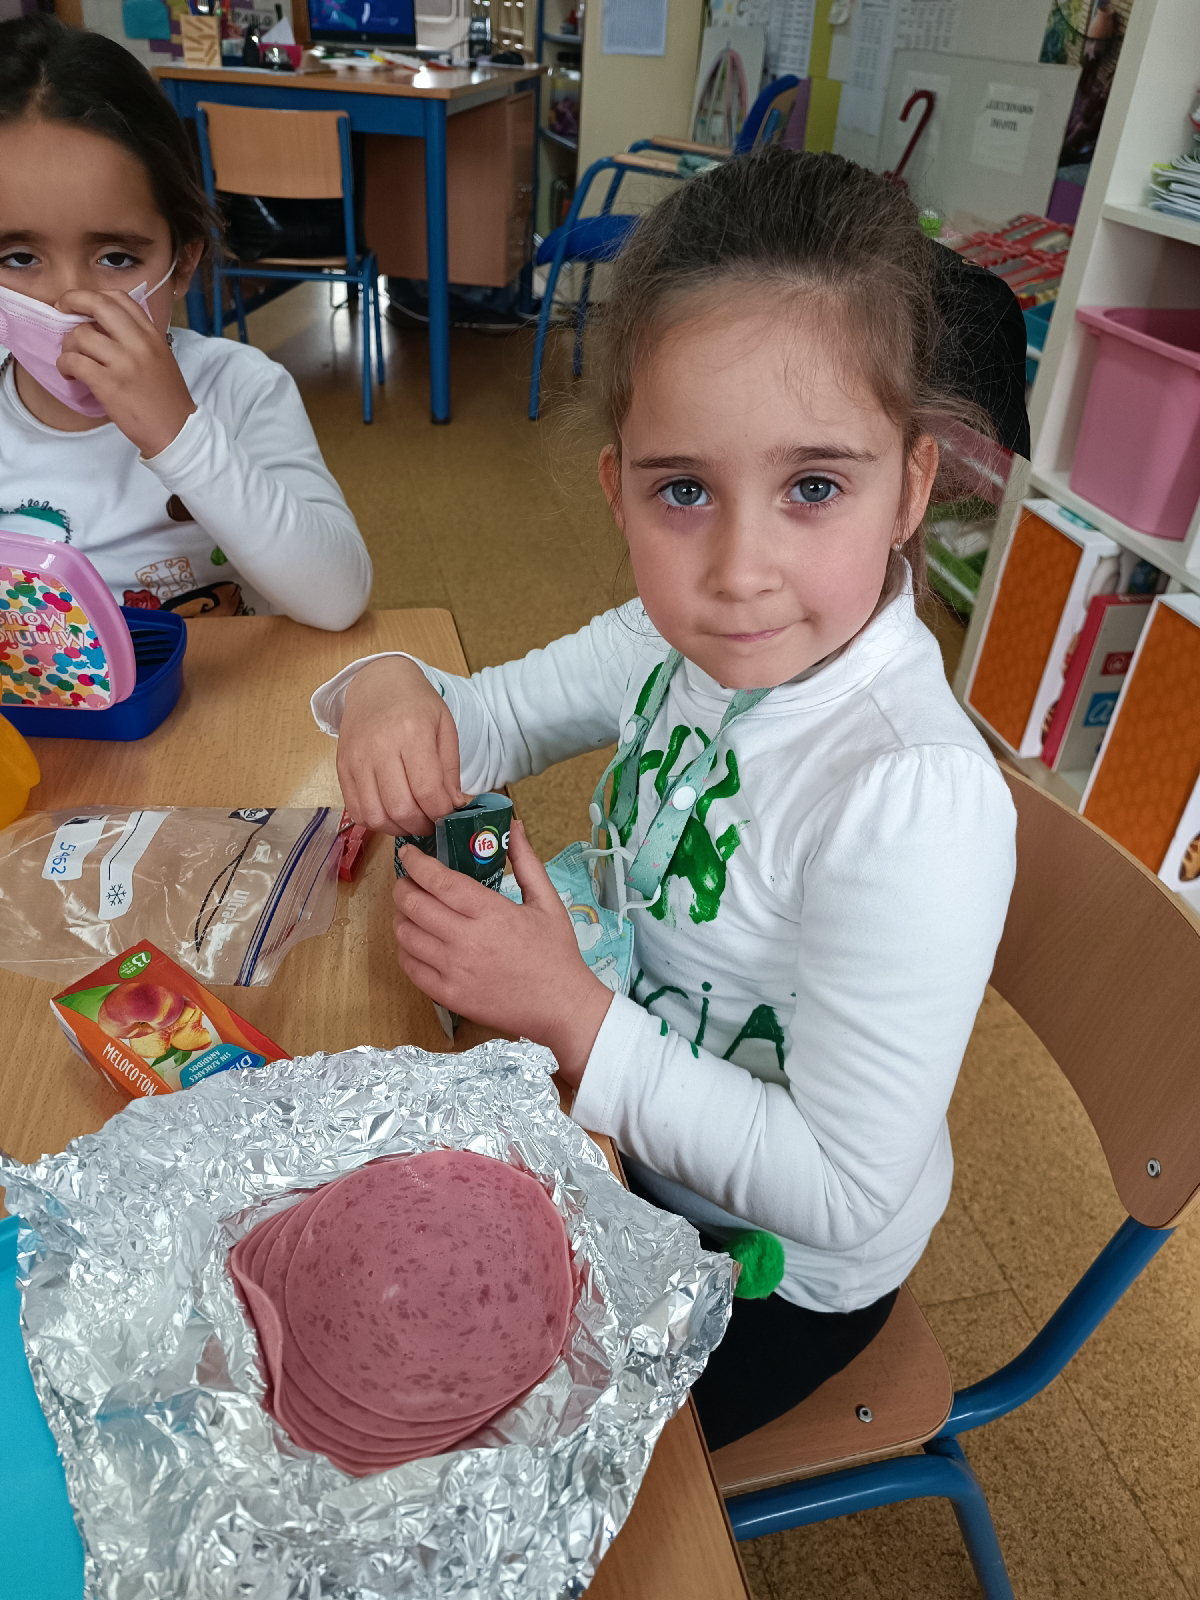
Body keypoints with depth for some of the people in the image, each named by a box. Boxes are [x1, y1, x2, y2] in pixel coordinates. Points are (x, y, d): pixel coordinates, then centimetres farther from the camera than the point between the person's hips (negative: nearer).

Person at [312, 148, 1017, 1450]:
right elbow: (486, 720, 1)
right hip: (643, 1134, 6)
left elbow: (849, 1191, -29)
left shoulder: (914, 803, -36)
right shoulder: (684, 638, -14)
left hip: (777, 1273, -5)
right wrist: (391, 690, -22)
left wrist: (572, 1014, -28)